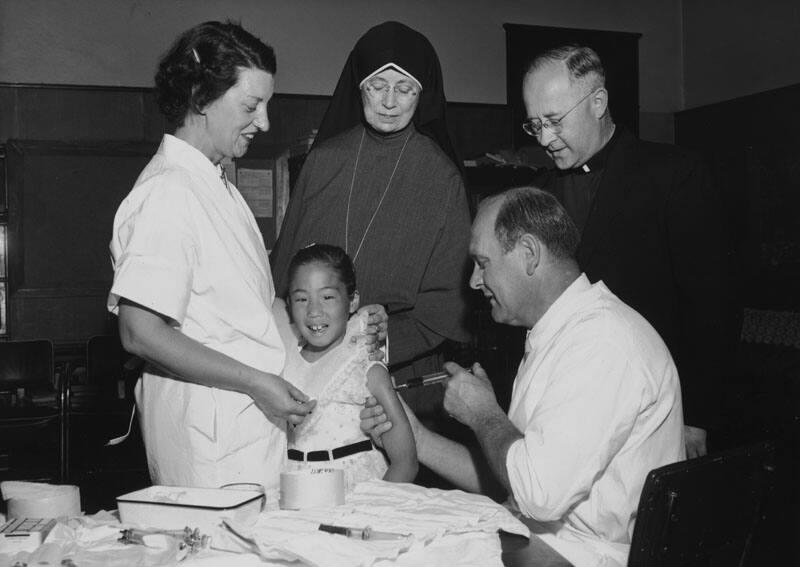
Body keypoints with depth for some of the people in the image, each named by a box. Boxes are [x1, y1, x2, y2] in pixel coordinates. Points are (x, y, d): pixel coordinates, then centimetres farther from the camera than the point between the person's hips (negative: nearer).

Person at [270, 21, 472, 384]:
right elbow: (285, 262, 7)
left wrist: (383, 344, -19)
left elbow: (445, 300, -7)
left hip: (401, 365, -2)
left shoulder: (441, 177, -6)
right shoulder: (323, 160, 2)